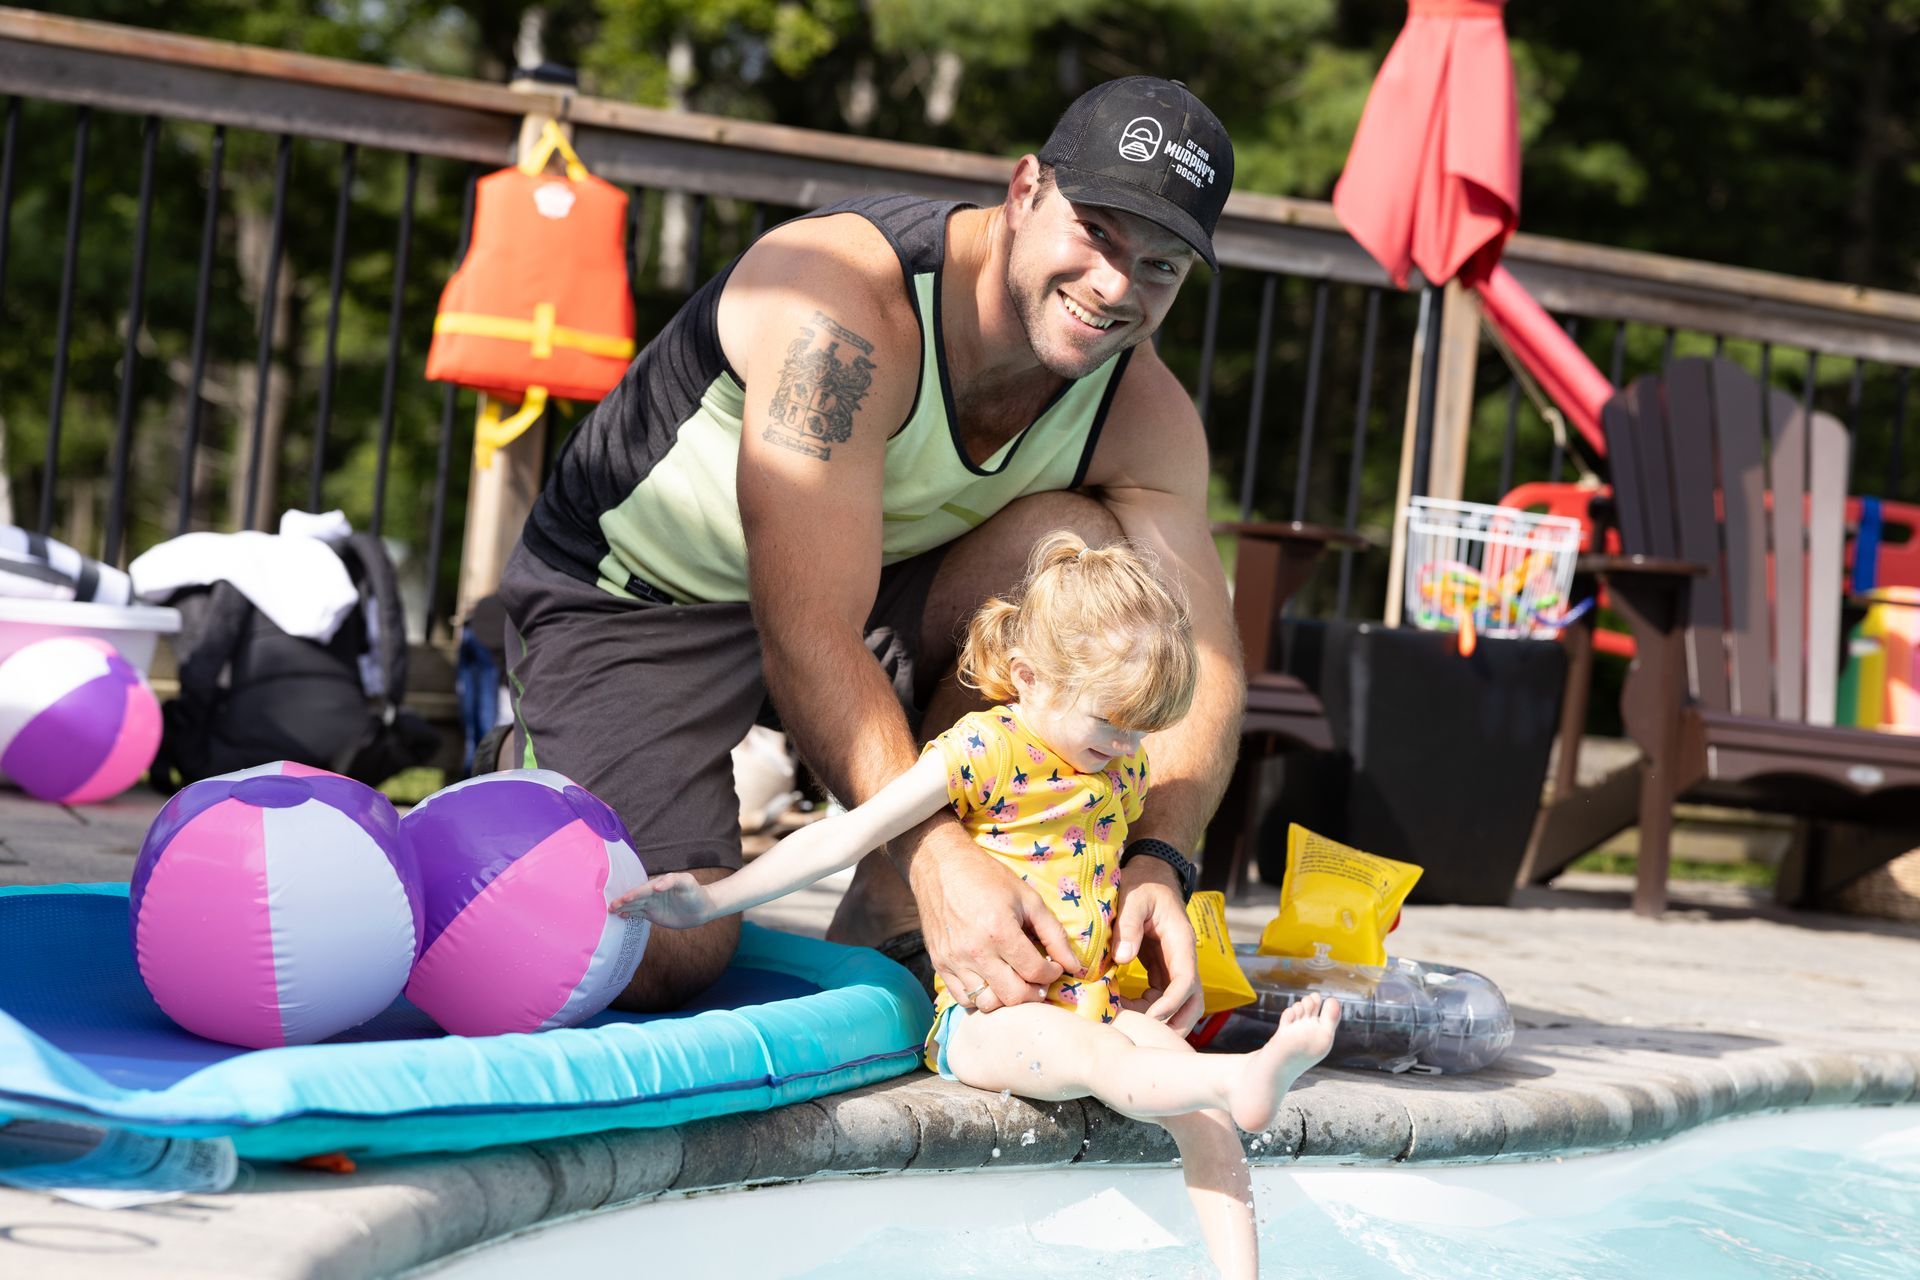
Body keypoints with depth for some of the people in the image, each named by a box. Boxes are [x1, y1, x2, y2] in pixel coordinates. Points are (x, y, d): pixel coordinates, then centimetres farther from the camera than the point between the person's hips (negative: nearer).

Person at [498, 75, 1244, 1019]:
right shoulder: (845, 306, -32)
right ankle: (539, 782, 11)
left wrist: (1157, 863, -34)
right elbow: (807, 635, -38)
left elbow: (1201, 658, -14)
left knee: (1076, 542, -21)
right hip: (635, 597, -6)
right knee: (661, 959, -25)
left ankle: (880, 926, -13)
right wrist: (938, 858, -48)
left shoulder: (1141, 415, -11)